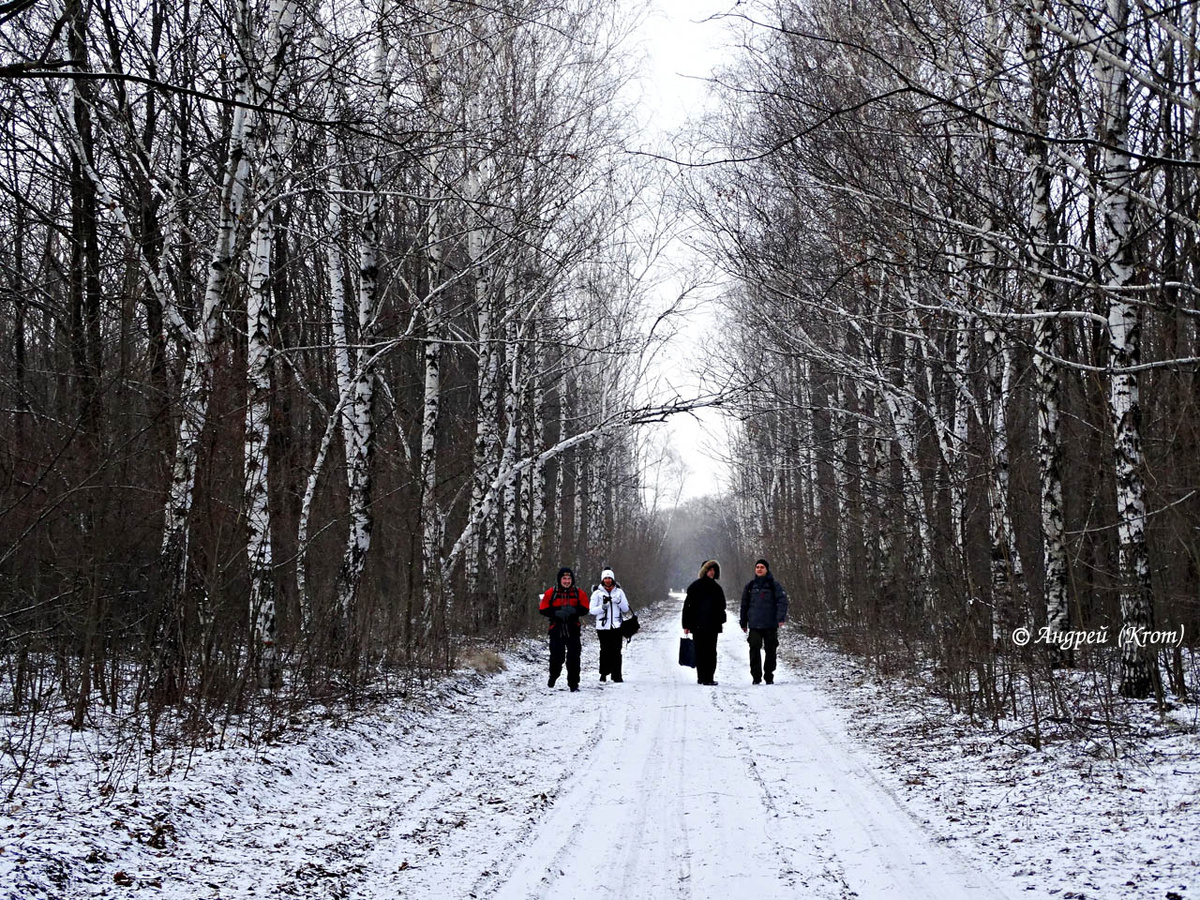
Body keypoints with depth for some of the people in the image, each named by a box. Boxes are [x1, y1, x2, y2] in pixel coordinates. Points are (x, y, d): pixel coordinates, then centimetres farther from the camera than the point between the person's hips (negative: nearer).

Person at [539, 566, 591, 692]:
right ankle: (553, 677, 30)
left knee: (573, 658, -4)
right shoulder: (551, 593, 1)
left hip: (573, 631, 1)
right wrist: (557, 613, -16)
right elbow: (543, 609, 0)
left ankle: (573, 684, 4)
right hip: (556, 630, 0)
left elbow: (584, 609, 2)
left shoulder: (579, 593, 4)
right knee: (556, 657, 1)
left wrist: (573, 610, -19)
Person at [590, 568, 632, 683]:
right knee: (605, 651, -2)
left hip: (616, 626, 1)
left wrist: (619, 602, -10)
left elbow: (626, 609, 9)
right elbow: (592, 610, 2)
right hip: (603, 627, -1)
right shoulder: (597, 593, 4)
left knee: (616, 651, -3)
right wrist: (602, 607, -14)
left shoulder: (619, 592, 9)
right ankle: (603, 673, 11)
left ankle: (617, 675, -1)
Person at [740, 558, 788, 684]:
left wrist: (781, 618, -16)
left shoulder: (774, 585, 3)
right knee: (754, 649, -10)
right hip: (754, 625, 2)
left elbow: (782, 601, -4)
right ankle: (756, 676, -7)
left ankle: (769, 677, 13)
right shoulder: (750, 586, 13)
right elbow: (744, 604, 19)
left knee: (770, 650, 3)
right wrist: (743, 622, 18)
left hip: (770, 625, -1)